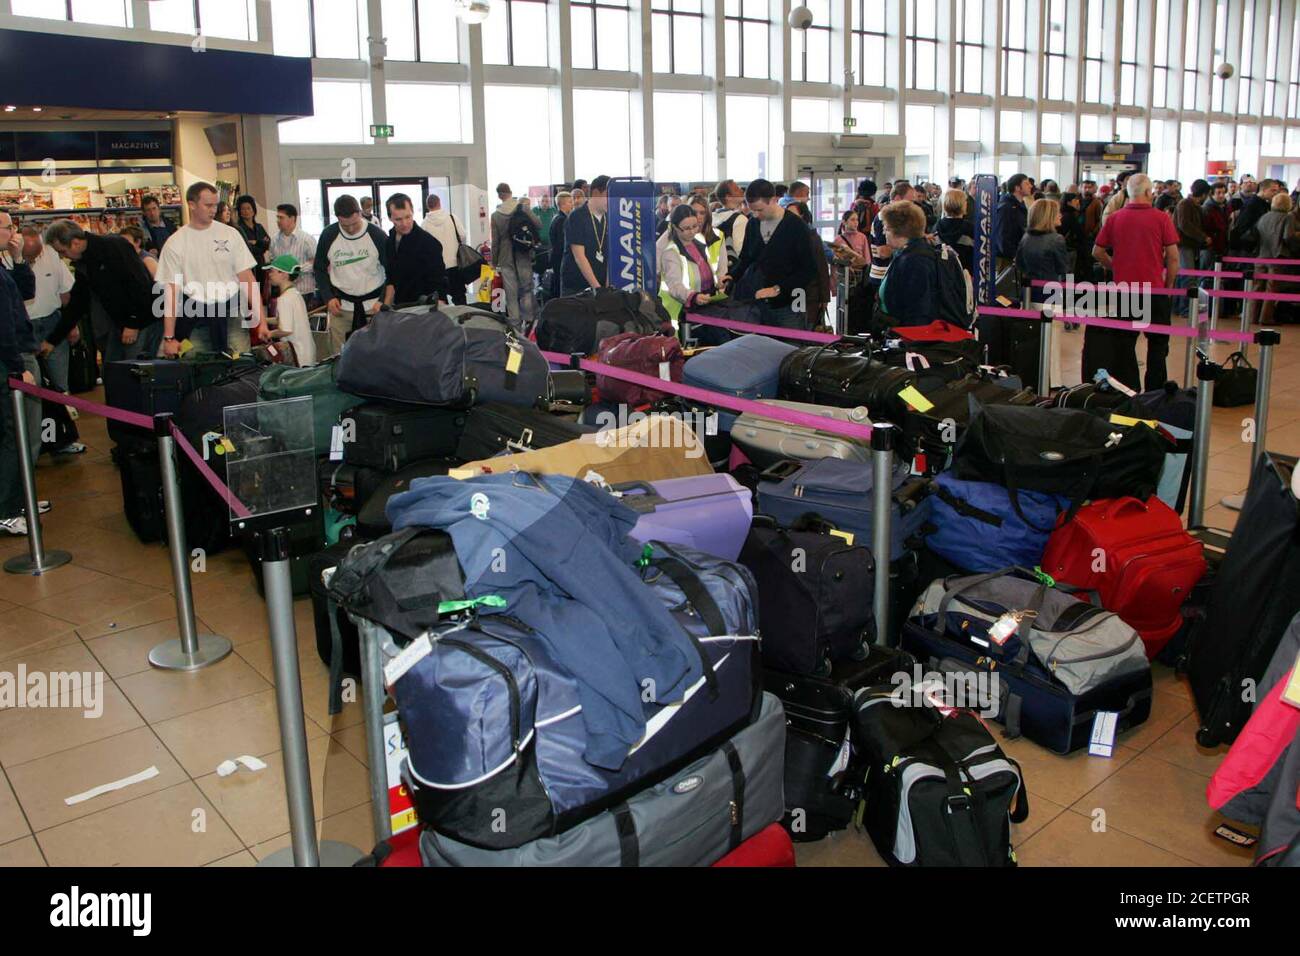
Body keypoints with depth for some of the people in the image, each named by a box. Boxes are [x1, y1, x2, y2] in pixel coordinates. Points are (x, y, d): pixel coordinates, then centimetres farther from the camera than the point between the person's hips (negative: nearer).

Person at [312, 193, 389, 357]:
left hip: (373, 306, -1)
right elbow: (319, 269, 10)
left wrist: (382, 301, -12)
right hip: (341, 305, 2)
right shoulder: (329, 235, -2)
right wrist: (328, 297, -3)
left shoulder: (377, 235, -7)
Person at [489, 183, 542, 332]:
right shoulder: (523, 208, -5)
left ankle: (516, 327, 5)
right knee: (526, 290, 12)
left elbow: (495, 242, -1)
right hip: (524, 257, 0)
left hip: (506, 259, 0)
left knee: (511, 294, 4)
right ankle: (528, 321, 5)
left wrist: (494, 262, 8)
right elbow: (538, 225, -5)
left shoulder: (496, 215, -3)